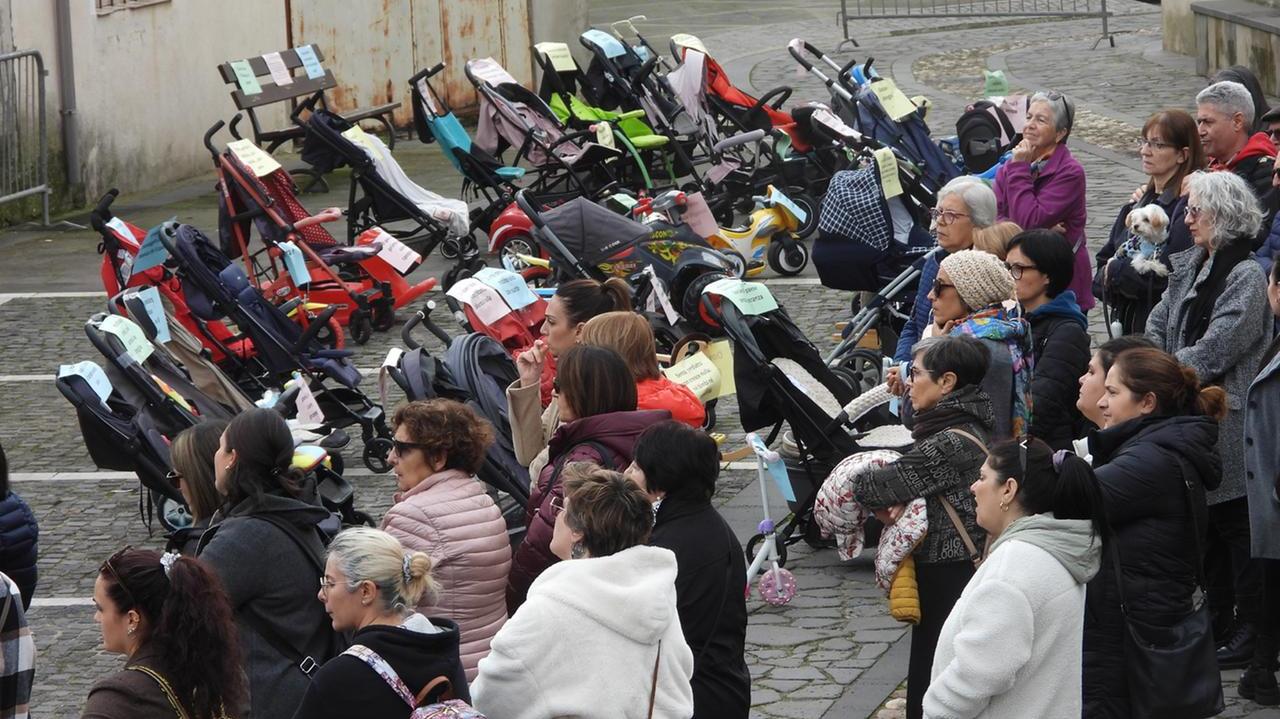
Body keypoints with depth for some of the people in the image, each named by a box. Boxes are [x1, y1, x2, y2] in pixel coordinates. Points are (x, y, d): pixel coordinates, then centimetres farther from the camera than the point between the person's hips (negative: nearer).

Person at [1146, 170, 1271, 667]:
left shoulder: (1246, 276, -15)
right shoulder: (1189, 266, 11)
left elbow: (1213, 350, -20)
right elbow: (1157, 326, 12)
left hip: (1229, 424, -8)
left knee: (1238, 526, -1)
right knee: (1207, 530, 16)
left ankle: (1248, 634, 7)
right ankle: (1217, 623, 26)